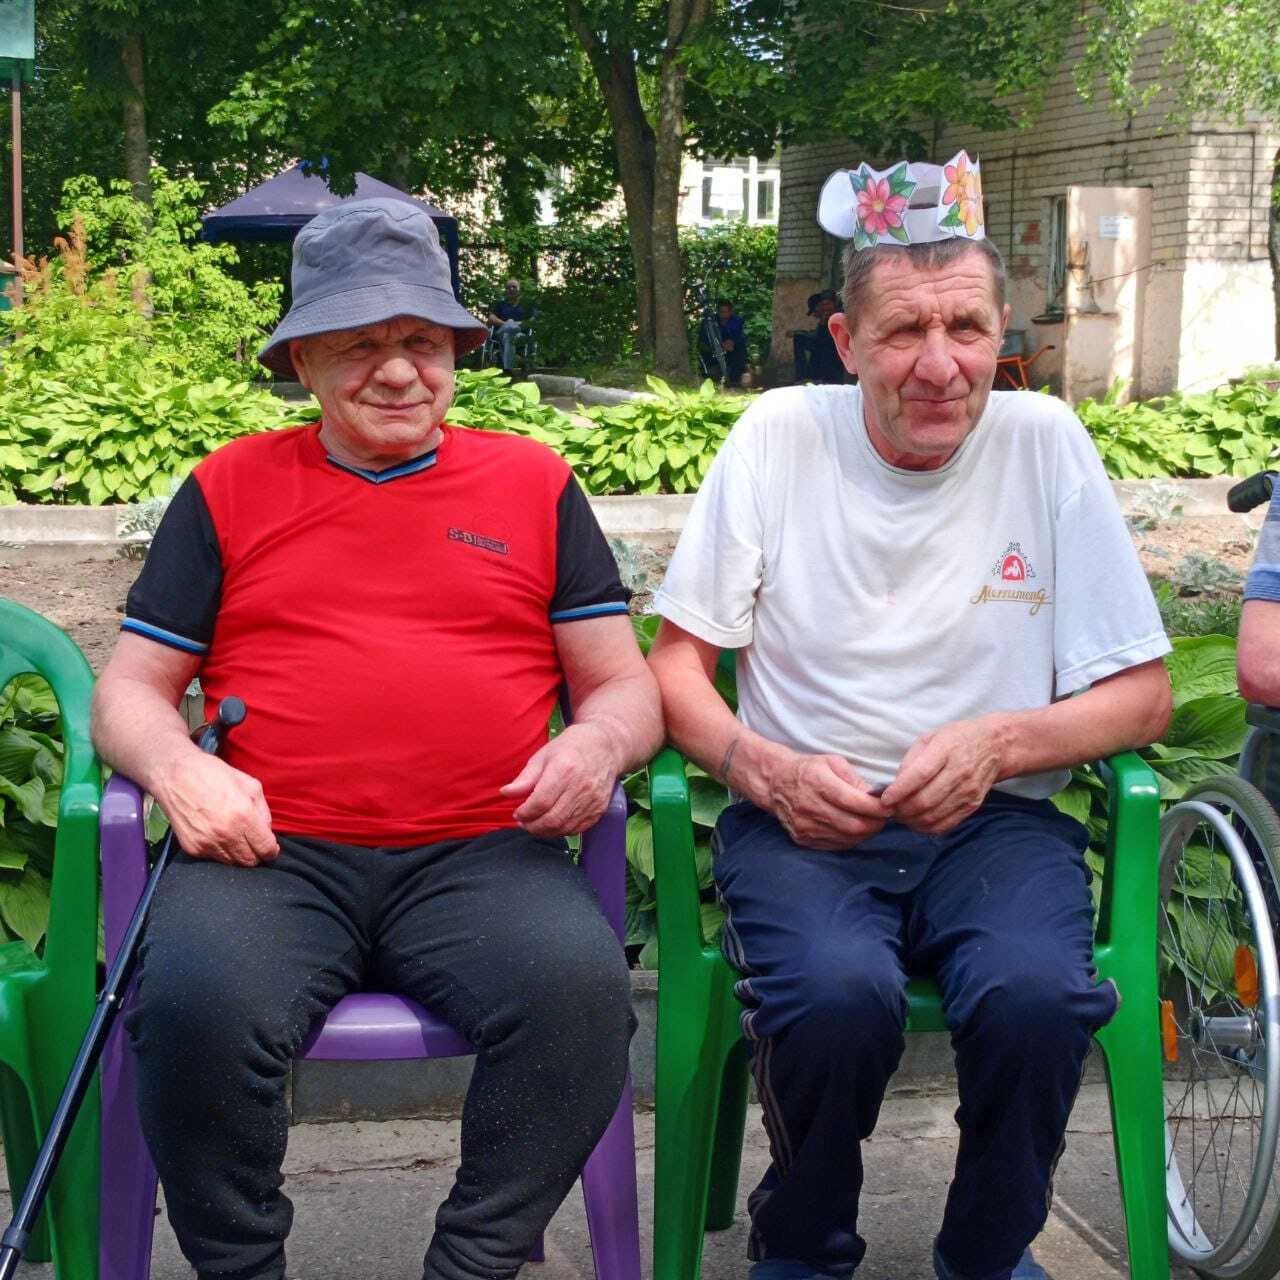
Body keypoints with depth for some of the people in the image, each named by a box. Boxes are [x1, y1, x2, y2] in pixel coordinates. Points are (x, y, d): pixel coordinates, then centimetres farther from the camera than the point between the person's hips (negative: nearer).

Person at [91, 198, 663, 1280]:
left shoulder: (533, 483, 17)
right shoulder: (230, 488, 16)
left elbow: (625, 682, 17)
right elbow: (130, 688, 16)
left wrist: (600, 741, -7)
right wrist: (178, 767, -7)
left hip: (482, 855, 0)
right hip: (273, 853, 0)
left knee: (582, 985, -31)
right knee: (195, 1003, -31)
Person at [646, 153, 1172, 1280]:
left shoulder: (1046, 444, 2)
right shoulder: (778, 437, 2)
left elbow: (1142, 697, 5)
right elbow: (674, 662, 5)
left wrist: (1000, 741, -14)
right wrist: (765, 768, -15)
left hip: (997, 819, 1)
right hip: (802, 820, 0)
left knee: (1035, 996, -31)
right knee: (839, 994, -32)